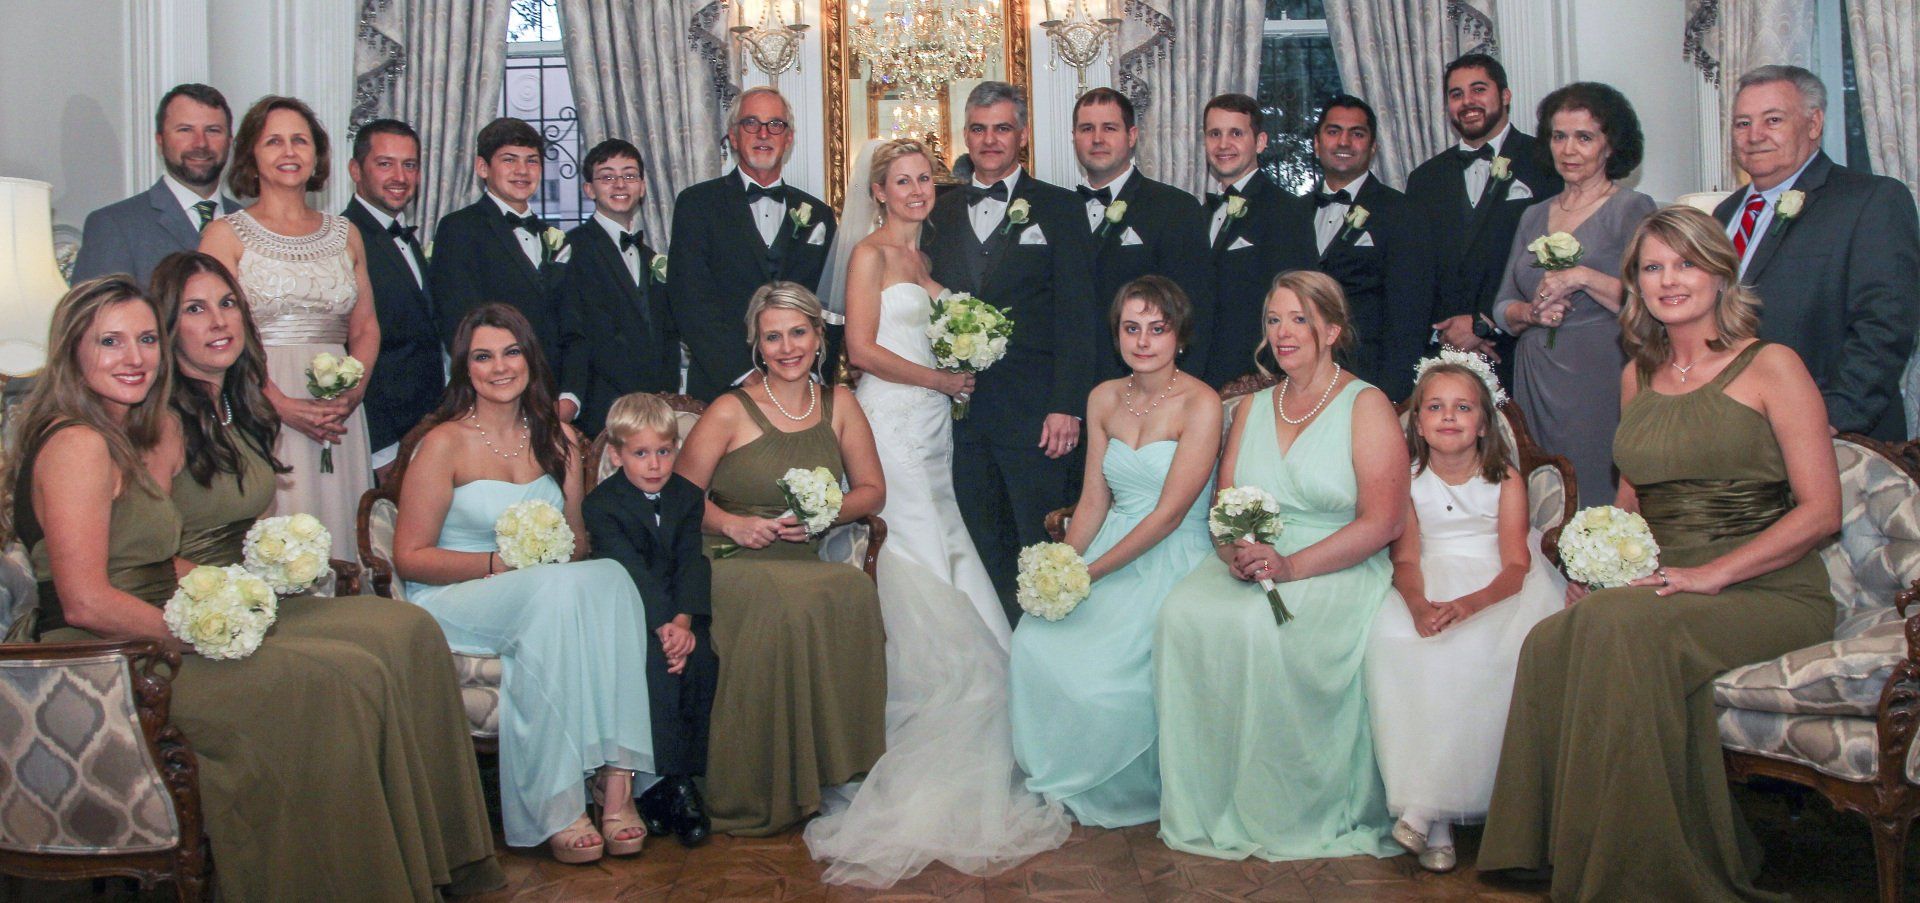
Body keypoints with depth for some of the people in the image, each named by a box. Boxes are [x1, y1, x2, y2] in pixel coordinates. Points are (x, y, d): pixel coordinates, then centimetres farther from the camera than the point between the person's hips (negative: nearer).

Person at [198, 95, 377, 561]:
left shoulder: (345, 234, 15)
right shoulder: (226, 234, 3)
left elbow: (366, 328, 14)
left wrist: (352, 393, -5)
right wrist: (284, 405, -16)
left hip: (339, 416, 3)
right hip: (258, 412, -3)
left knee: (337, 534, 1)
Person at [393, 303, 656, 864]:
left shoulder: (558, 439, 13)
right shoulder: (445, 444, -3)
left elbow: (578, 536, 18)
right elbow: (410, 558, -5)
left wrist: (562, 552, -7)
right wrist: (500, 563, -18)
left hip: (549, 596, 4)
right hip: (453, 604, -4)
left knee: (610, 578, -30)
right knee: (561, 589, -35)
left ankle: (617, 779, -36)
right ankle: (557, 810, -34)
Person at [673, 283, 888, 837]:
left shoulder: (838, 404, 13)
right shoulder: (731, 411, 2)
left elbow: (872, 490, 15)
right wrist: (733, 524, -15)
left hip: (805, 559, 3)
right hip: (730, 564, -3)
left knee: (855, 589, -31)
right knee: (787, 600, -36)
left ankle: (832, 765, -20)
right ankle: (761, 794, -23)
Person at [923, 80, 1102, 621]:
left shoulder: (1060, 208, 2)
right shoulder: (941, 214, 14)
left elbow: (1076, 315, -4)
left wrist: (1068, 406, -12)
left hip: (1035, 412, -4)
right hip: (963, 409, 4)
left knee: (1040, 548, 1)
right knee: (983, 552, 10)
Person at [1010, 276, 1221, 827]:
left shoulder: (1201, 405, -10)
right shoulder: (1105, 399, 10)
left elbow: (1169, 514, -15)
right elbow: (1094, 500, 10)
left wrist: (1091, 573, -17)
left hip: (1173, 561, -5)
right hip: (1109, 549, 6)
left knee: (1108, 664, -27)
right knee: (1037, 642, -19)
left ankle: (1121, 791, 2)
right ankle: (1061, 779, 4)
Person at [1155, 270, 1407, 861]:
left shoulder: (1366, 406, -1)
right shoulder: (1253, 407, 17)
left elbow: (1382, 522, -10)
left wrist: (1291, 566, -21)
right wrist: (1235, 552, -12)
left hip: (1336, 573, -5)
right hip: (1250, 570, 5)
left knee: (1258, 627, -34)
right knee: (1183, 612, -26)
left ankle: (1277, 812, -17)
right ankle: (1203, 801, -16)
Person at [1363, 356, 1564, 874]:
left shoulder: (1506, 479, 0)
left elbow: (1516, 564, -10)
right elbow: (1406, 558, -4)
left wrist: (1470, 604, -31)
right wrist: (1419, 605, -28)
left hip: (1496, 588, -1)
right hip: (1430, 587, 1)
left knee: (1496, 648, -33)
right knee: (1393, 641, -30)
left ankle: (1427, 808, -26)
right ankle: (1435, 820, -28)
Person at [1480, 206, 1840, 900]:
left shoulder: (1771, 366, -1)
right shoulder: (1638, 377, 17)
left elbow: (1820, 510, -7)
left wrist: (1712, 574, -18)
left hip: (1771, 594, -4)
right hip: (1662, 589, 5)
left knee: (1622, 628, -35)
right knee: (1551, 642, -29)